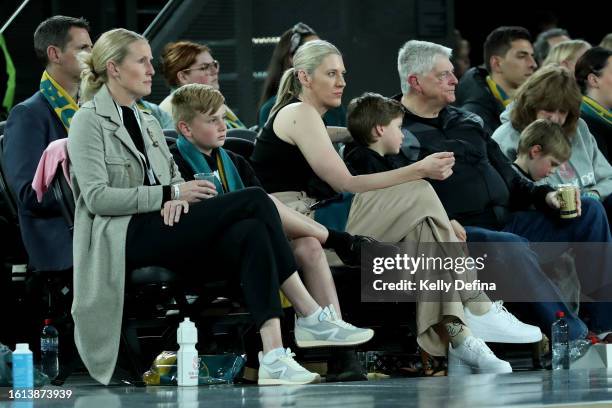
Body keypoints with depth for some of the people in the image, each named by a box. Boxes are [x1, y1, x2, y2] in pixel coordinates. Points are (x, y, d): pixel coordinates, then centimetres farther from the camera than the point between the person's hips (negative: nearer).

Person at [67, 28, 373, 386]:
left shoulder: (148, 122, 25)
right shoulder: (90, 122, 0)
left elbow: (174, 176, 25)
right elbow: (97, 196, -12)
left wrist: (178, 197, -2)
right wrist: (171, 193, -15)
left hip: (163, 229, 8)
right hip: (124, 238, -8)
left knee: (252, 233, -25)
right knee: (255, 201, -22)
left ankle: (273, 357, -36)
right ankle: (312, 317, -22)